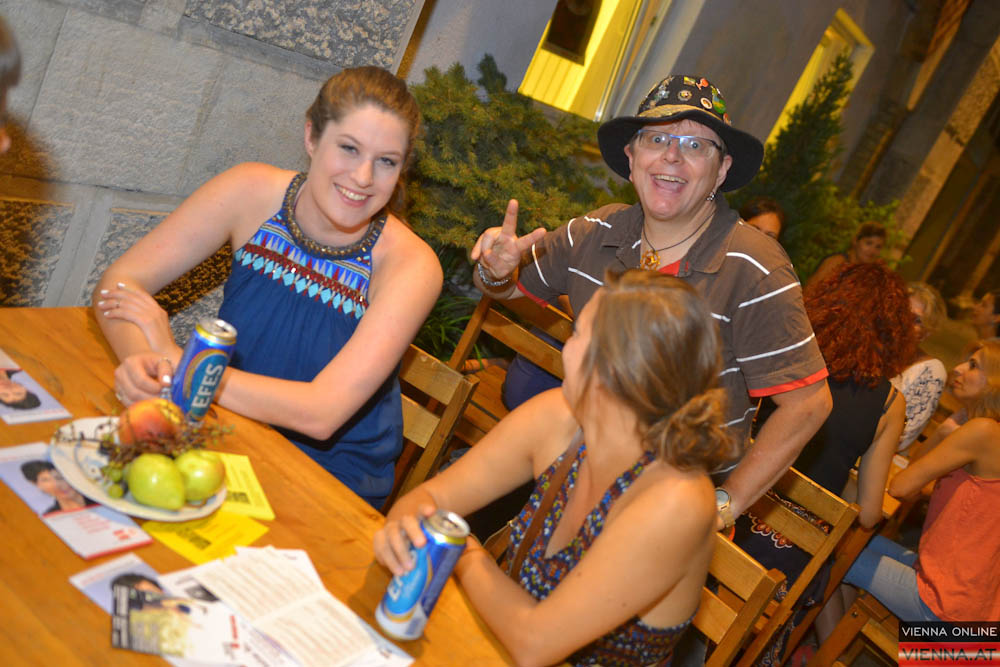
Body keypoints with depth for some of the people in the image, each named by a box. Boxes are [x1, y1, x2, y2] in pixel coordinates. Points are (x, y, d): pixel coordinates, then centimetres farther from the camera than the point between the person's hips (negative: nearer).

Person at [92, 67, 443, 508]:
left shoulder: (411, 266, -20)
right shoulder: (253, 193, -10)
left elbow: (321, 413, -27)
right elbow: (118, 284, -9)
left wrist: (177, 360, -26)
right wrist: (139, 357, -31)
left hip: (333, 484, -3)